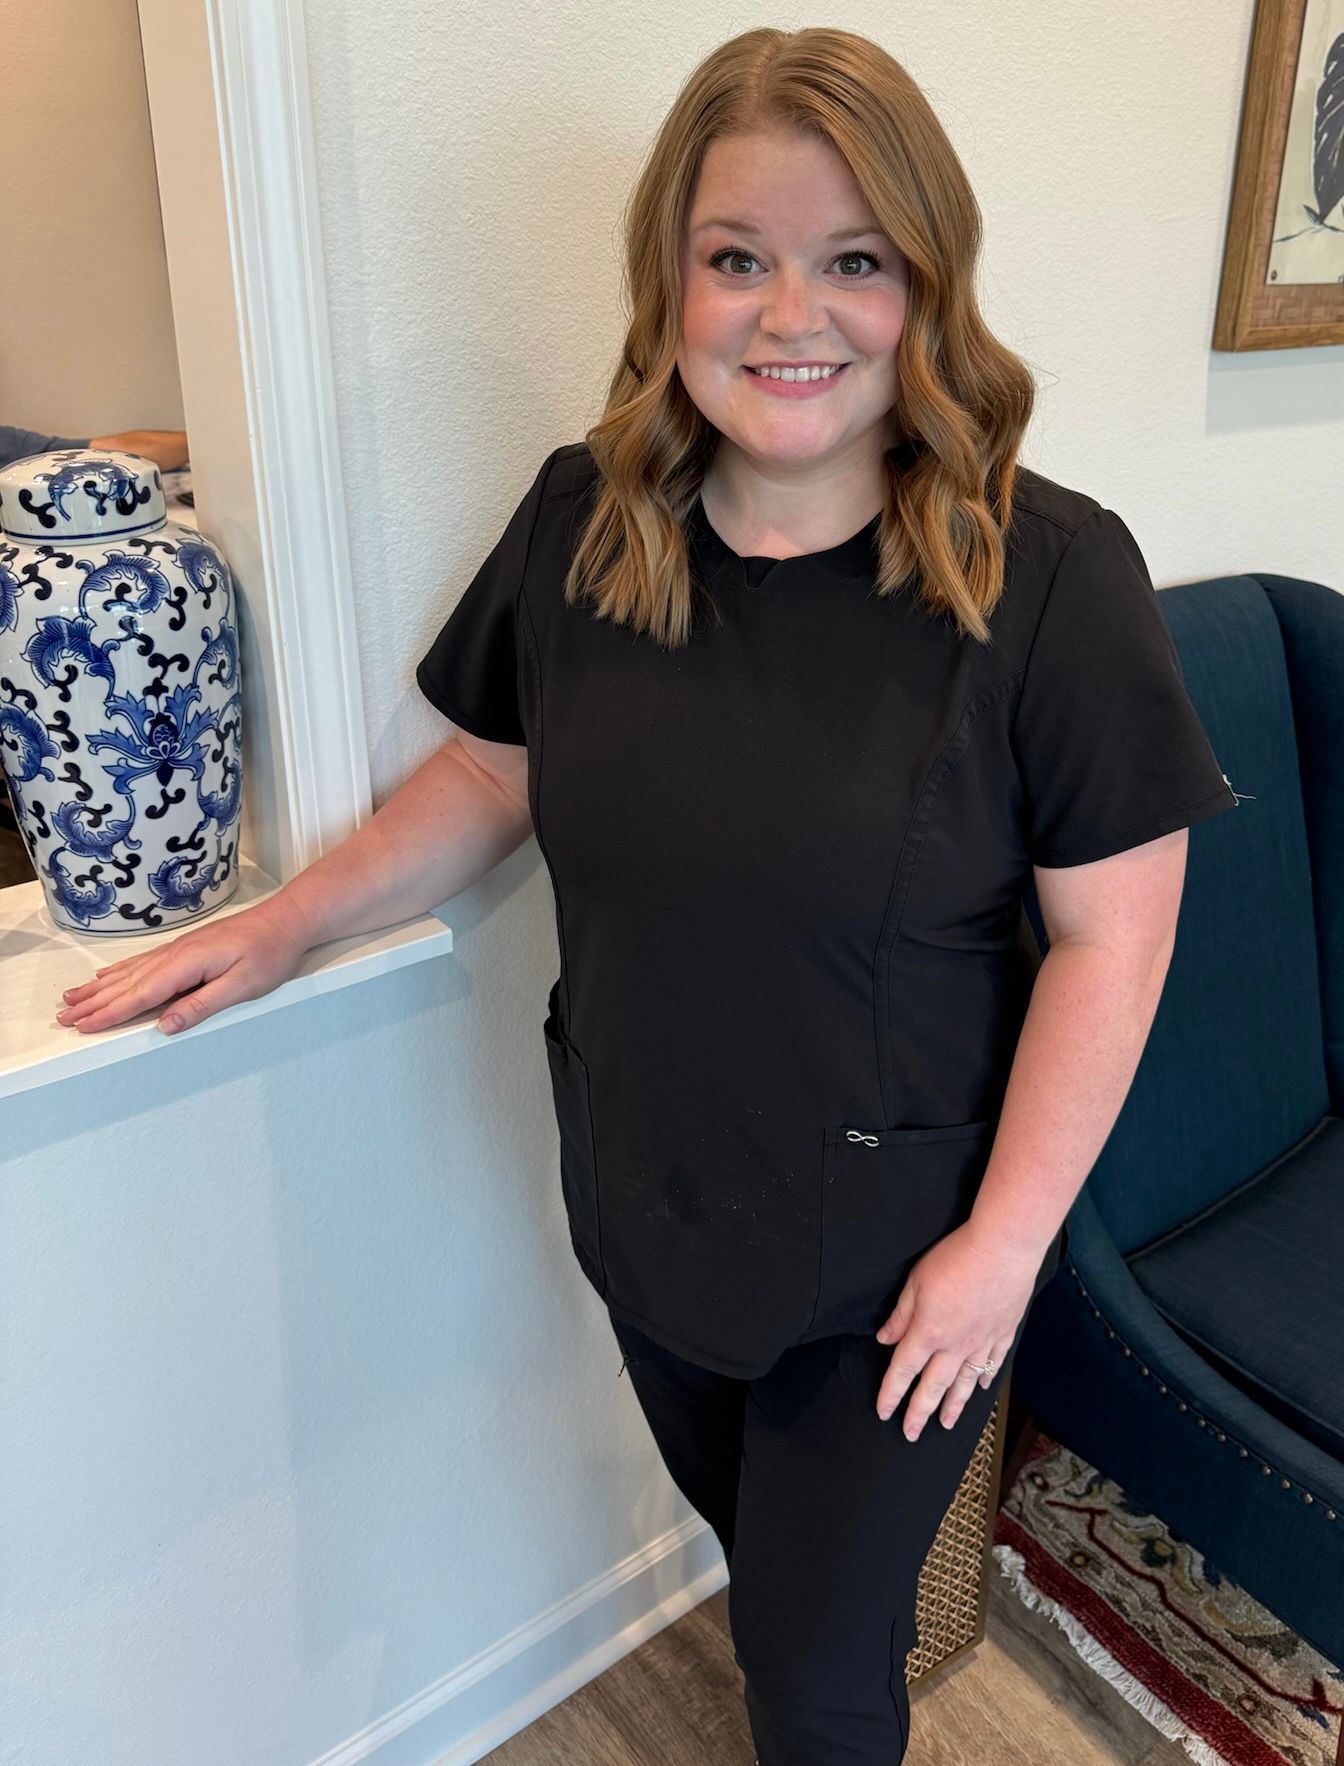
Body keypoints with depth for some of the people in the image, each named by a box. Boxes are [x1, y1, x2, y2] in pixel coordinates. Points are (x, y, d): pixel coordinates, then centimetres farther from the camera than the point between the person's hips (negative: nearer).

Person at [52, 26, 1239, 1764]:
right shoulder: (579, 518, -7)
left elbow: (1109, 933, -15)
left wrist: (1005, 1240, -15)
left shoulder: (1047, 574, -19)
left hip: (890, 1244, -4)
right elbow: (495, 773, 6)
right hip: (641, 1199, 4)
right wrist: (285, 923, 2)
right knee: (754, 1552, 29)